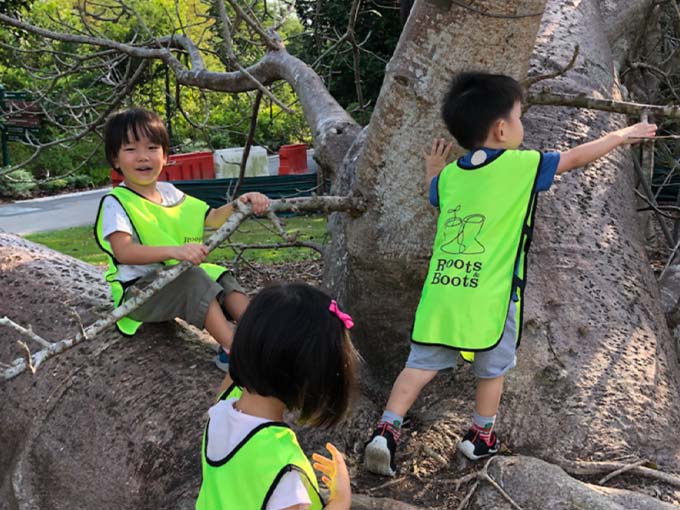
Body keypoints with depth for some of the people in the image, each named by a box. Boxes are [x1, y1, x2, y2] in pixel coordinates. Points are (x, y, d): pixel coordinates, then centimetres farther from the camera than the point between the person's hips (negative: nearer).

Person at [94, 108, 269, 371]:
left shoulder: (169, 193, 9)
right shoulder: (116, 202, -13)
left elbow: (211, 219, 14)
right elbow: (123, 251, -29)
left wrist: (239, 204, -7)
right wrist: (174, 251, -43)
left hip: (180, 279, 8)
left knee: (221, 278, -11)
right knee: (193, 279, -30)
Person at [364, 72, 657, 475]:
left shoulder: (449, 175, 7)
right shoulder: (520, 165, -7)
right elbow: (577, 158, 6)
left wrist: (433, 169, 49)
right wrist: (621, 136, 21)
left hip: (442, 292, 4)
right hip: (490, 295, -4)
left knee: (421, 364, 8)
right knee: (493, 369, 17)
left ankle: (387, 430, -2)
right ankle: (481, 437, 30)